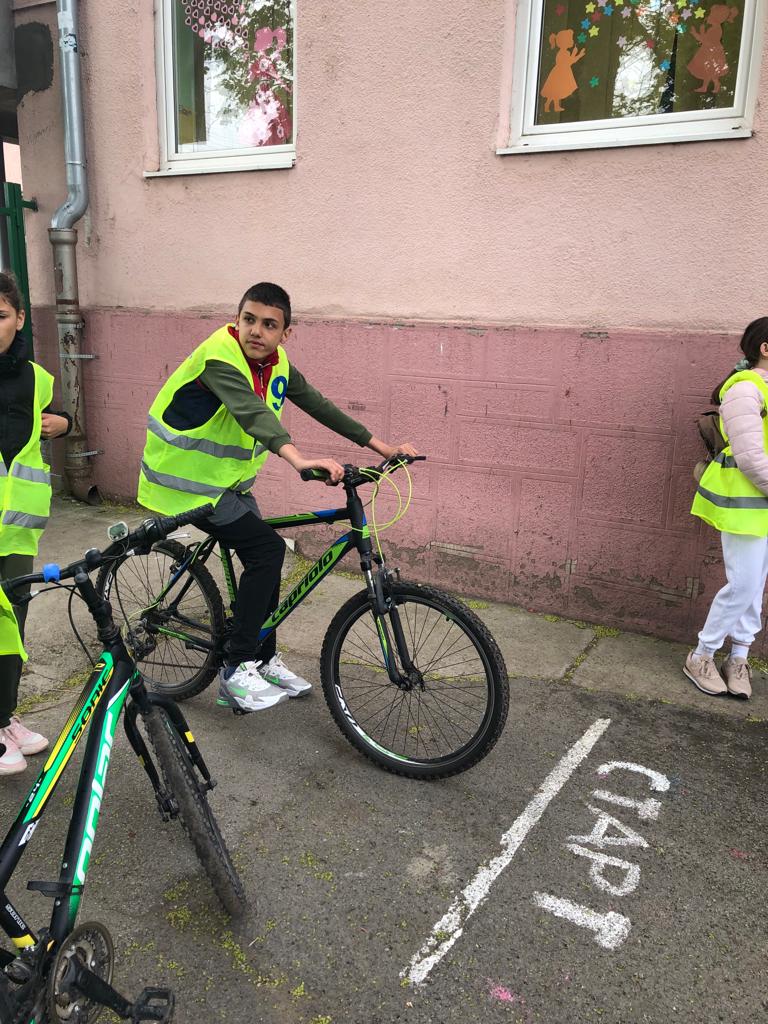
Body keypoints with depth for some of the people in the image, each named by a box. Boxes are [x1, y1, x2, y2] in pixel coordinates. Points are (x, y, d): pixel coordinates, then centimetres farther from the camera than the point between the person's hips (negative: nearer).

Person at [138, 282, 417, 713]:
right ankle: (235, 673, -9)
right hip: (188, 482, -8)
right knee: (267, 549, -17)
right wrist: (299, 459, -60)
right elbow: (252, 412, -43)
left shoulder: (276, 363, -2)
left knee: (264, 556, 7)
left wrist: (380, 445, 1)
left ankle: (265, 660, 24)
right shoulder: (219, 358, -26)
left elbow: (319, 405, 3)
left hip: (228, 480, 8)